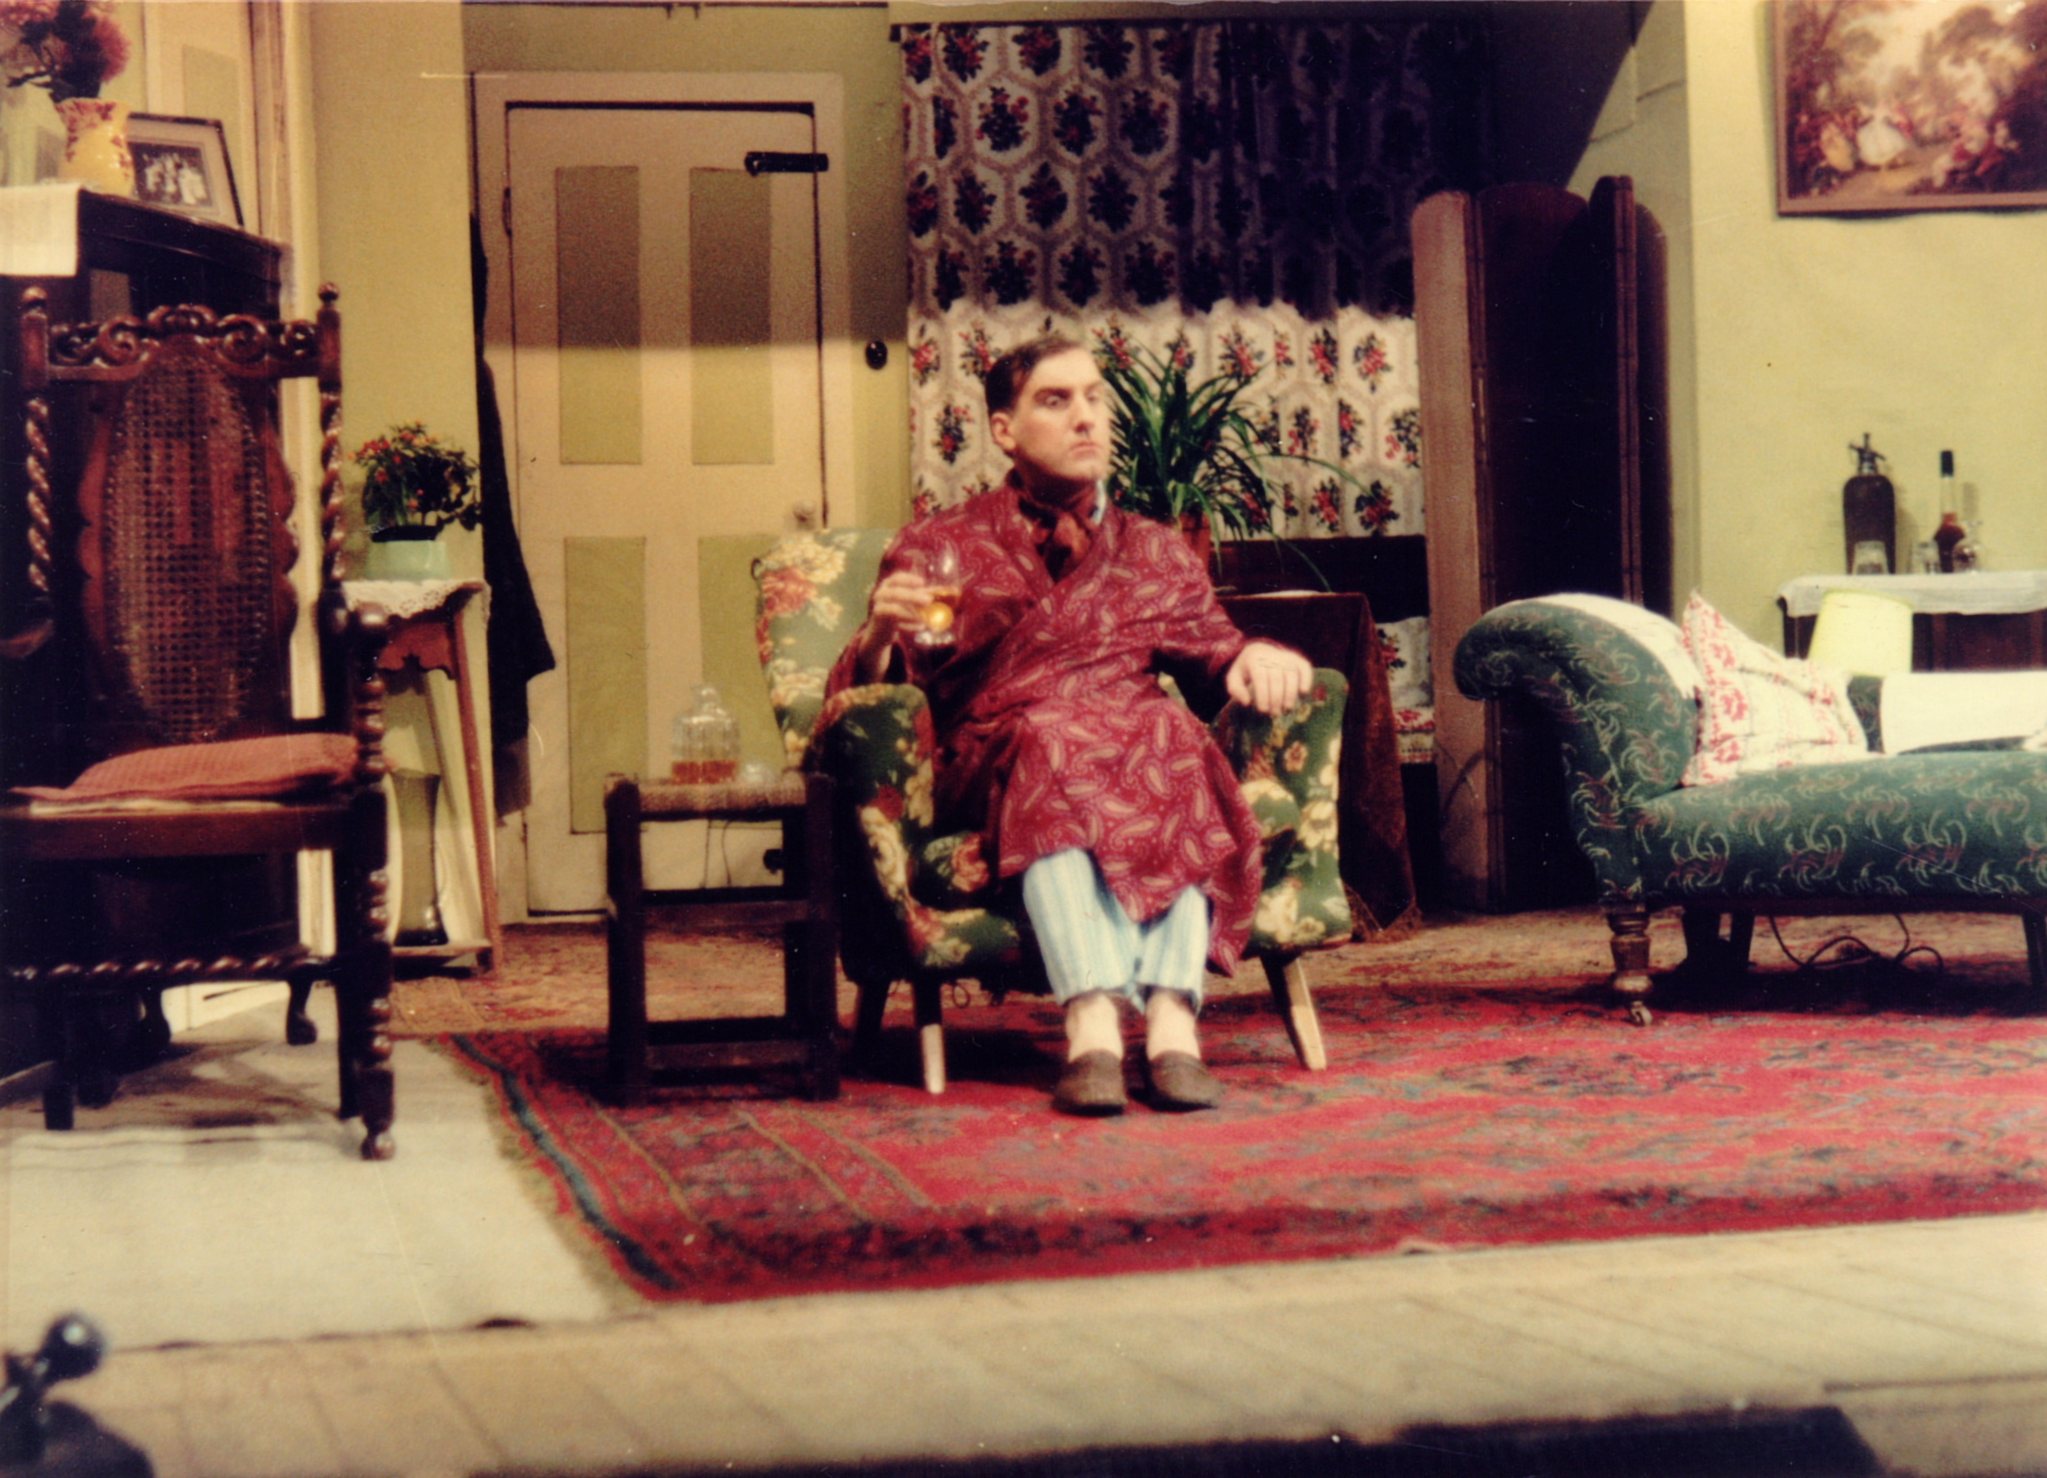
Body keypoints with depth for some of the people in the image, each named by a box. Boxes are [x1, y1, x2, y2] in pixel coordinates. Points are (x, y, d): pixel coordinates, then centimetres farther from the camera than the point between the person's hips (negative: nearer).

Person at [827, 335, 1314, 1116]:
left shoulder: (1157, 553, 28)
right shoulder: (939, 546, 18)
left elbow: (1214, 652, 21)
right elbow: (856, 698, 10)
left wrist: (1254, 654, -3)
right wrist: (879, 636, -13)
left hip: (1139, 746, 2)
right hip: (995, 772, -2)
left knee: (1170, 729, -33)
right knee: (1046, 735, -36)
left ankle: (1173, 1019, -48)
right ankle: (1093, 1022, -54)